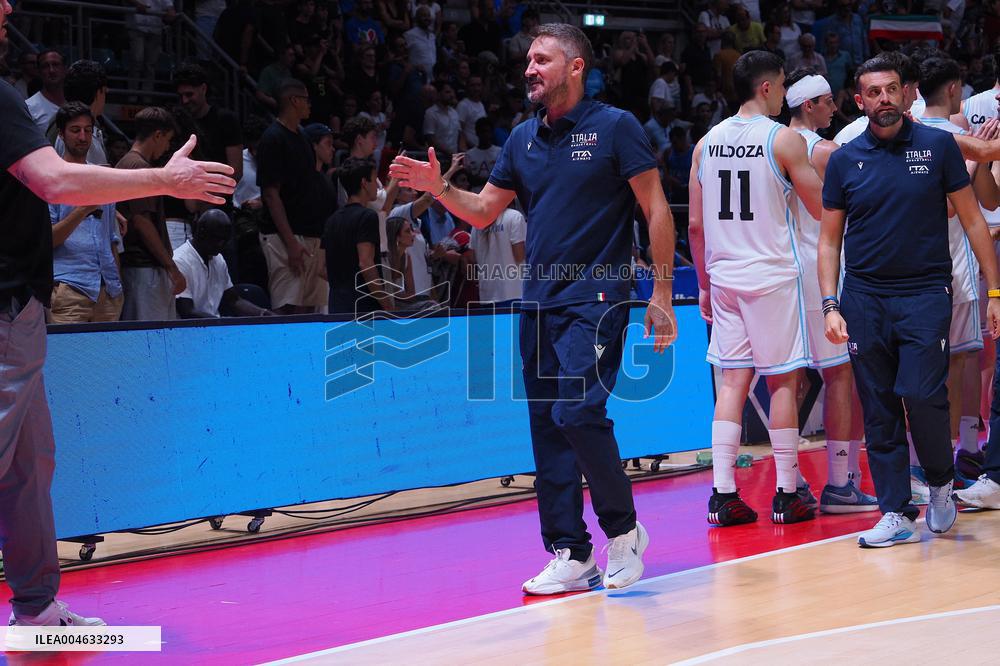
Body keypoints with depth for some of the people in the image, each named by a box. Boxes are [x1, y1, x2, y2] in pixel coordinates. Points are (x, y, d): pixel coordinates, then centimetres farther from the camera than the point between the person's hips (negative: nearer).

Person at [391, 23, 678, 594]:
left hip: (596, 296, -6)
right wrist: (439, 187, -2)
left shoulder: (616, 127, -4)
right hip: (538, 303, 6)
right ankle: (572, 555, 9)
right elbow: (483, 212, 17)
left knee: (578, 412, -18)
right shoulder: (523, 139, 13)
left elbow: (657, 211, -4)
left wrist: (661, 295, -8)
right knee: (547, 426, 4)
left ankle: (624, 529, 2)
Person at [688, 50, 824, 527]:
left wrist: (704, 283, 17)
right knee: (782, 381, 3)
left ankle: (723, 496, 3)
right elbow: (822, 210, -3)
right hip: (772, 276, -5)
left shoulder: (707, 143, 7)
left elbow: (695, 225, 8)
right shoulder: (784, 139, -9)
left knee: (733, 380, 8)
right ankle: (786, 496, 7)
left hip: (723, 276, 5)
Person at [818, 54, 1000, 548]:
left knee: (920, 396, -14)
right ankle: (896, 514, 9)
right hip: (864, 298, 2)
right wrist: (830, 305, -1)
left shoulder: (938, 146, 1)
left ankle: (940, 482, 13)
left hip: (925, 293, -2)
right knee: (879, 410, 2)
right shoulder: (844, 160, 5)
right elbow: (829, 238, 9)